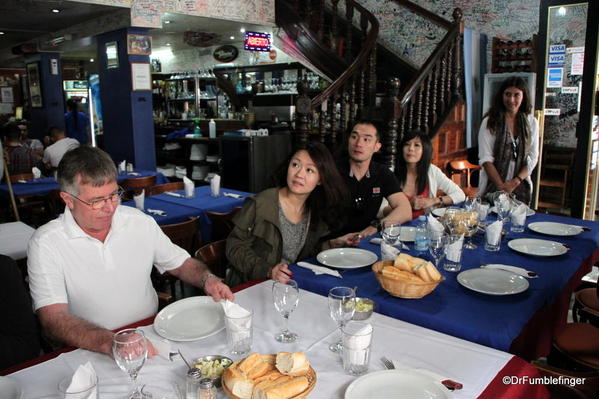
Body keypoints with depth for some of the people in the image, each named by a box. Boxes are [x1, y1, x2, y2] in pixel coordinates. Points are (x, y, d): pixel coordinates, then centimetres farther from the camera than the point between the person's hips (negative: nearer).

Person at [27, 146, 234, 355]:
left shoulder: (140, 222, 4)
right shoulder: (45, 244, -8)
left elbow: (181, 263, 15)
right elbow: (53, 319, -17)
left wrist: (208, 279, -6)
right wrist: (108, 342, -34)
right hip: (90, 351, 0)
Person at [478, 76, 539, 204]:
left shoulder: (531, 123, 6)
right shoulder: (489, 122, -4)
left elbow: (533, 158, 4)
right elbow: (485, 158, -9)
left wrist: (515, 182, -11)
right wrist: (502, 186, -16)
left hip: (520, 188, 3)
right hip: (493, 186, -3)